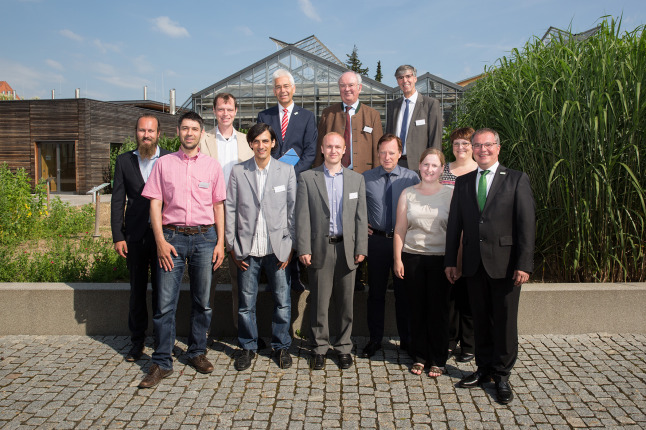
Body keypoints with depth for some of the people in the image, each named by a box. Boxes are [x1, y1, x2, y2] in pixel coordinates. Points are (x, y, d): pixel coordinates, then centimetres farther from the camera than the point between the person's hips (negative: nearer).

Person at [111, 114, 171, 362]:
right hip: (135, 236, 2)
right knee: (137, 290, 11)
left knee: (162, 289, 4)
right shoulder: (124, 161, 7)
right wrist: (118, 236, 0)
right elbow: (117, 200, 6)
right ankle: (137, 342, 23)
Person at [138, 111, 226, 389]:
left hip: (204, 236, 1)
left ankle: (197, 353, 24)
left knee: (202, 301, 8)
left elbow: (218, 206, 9)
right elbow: (155, 204, 3)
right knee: (165, 302, -2)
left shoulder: (212, 166, 9)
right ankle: (162, 363, 8)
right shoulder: (164, 164, 7)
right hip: (172, 236, -1)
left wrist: (220, 242, 2)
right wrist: (160, 241, -6)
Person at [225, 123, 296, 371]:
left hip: (277, 248, 0)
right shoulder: (238, 172, 4)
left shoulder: (287, 171, 4)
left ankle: (281, 346, 25)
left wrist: (290, 245, -1)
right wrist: (232, 246, 0)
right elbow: (230, 210, 4)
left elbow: (293, 210, 4)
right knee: (246, 302, 8)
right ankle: (248, 347, 27)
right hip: (247, 249, 1)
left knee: (282, 301, 5)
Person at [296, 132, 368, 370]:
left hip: (347, 248, 2)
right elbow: (302, 216, -1)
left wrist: (361, 248, 0)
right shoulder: (307, 177, 3)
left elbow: (361, 216, 7)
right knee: (319, 302, 5)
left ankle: (344, 347, 23)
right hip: (320, 248, -1)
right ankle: (320, 348, 20)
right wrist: (303, 248, -7)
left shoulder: (357, 179, 10)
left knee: (345, 302, 9)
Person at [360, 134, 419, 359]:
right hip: (376, 240, 1)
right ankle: (374, 340, 23)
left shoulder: (412, 177, -1)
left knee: (404, 292, 10)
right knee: (376, 292, 9)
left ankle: (406, 339, 25)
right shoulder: (365, 178, 0)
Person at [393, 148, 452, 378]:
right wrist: (397, 259, 1)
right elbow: (400, 229, 7)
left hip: (440, 259, -1)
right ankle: (419, 357, 21)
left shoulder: (450, 194, 2)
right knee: (417, 308, 7)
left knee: (438, 309, 3)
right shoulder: (408, 194, 8)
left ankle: (438, 360, 18)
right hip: (412, 258, 2)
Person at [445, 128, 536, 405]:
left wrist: (524, 264, -13)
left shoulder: (517, 180, 0)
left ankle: (502, 376, 20)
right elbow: (454, 224, 10)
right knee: (481, 320, 12)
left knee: (504, 321, 4)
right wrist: (450, 261, 7)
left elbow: (527, 223, -6)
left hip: (505, 264, -3)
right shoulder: (463, 182, 11)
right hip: (474, 264, 3)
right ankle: (484, 369, 27)